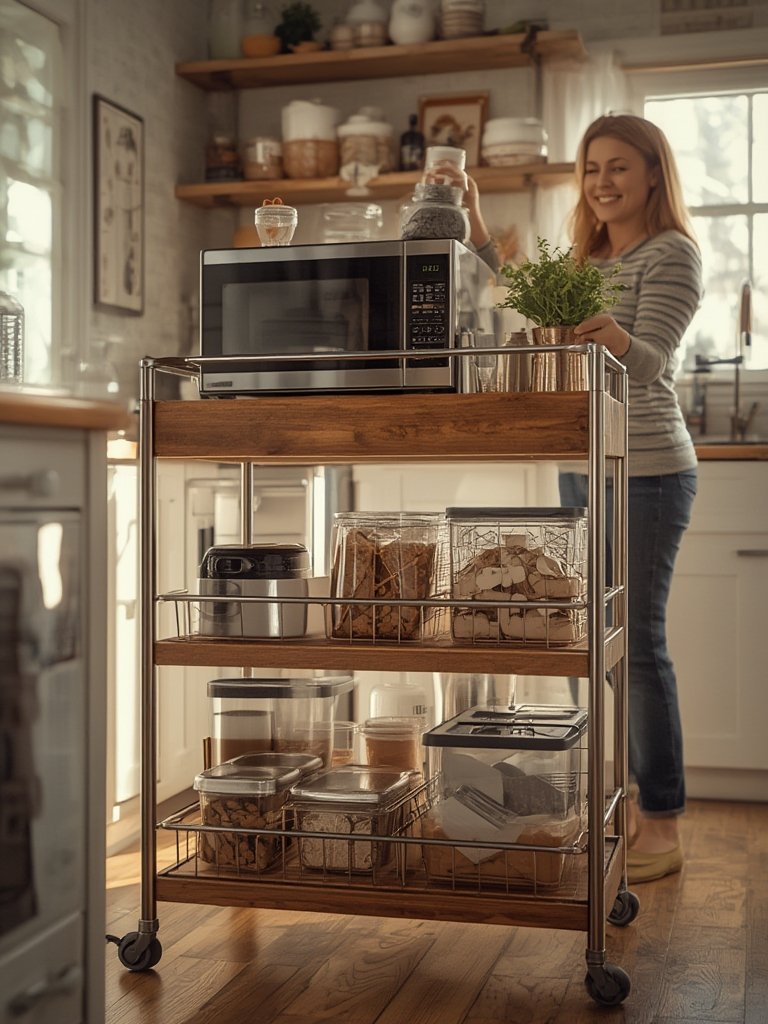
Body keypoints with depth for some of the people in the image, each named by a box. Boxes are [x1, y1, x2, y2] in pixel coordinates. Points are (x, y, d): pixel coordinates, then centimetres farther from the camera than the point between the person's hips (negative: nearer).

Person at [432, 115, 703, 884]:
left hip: (645, 473, -8)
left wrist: (615, 337, -39)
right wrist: (475, 225, 17)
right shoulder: (588, 258, 17)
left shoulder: (671, 253, -6)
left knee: (637, 641, -8)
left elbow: (650, 363, -18)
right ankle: (628, 802, 20)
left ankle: (662, 824, 0)